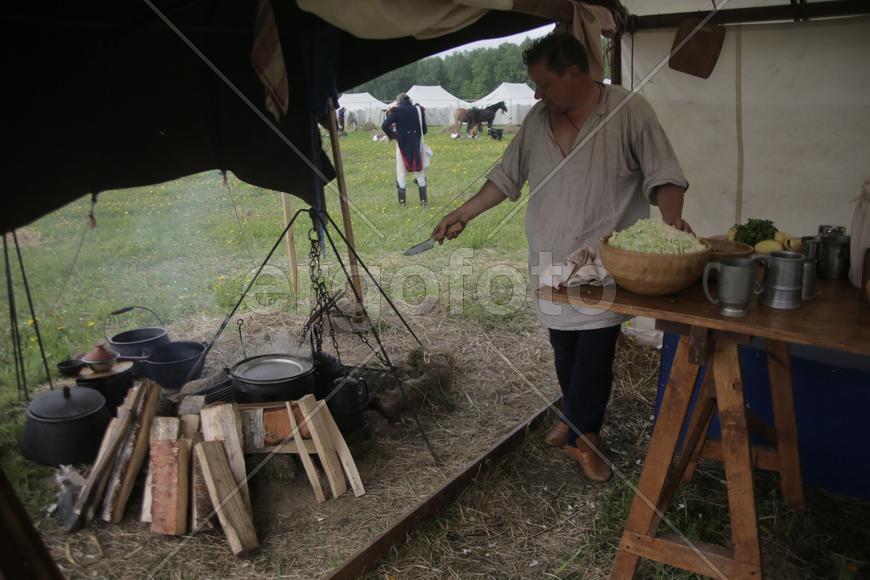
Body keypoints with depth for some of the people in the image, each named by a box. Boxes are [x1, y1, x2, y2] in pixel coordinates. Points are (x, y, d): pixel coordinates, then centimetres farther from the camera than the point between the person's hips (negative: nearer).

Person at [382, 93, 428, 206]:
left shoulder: (396, 110, -5)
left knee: (401, 173, 9)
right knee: (419, 172, 12)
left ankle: (401, 200, 9)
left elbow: (384, 126, -13)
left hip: (403, 145, -2)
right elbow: (424, 130, 5)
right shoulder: (418, 109, 2)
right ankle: (424, 199, 10)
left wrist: (392, 135, 4)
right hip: (417, 145, 2)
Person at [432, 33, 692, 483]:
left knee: (594, 348, -5)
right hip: (552, 259, 5)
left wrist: (671, 217, -25)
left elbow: (663, 174, -7)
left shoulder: (629, 112, -7)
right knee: (564, 345, 12)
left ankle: (580, 432, 11)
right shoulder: (537, 120, 8)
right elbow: (506, 176, 15)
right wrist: (463, 214, 11)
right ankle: (578, 419, 32)